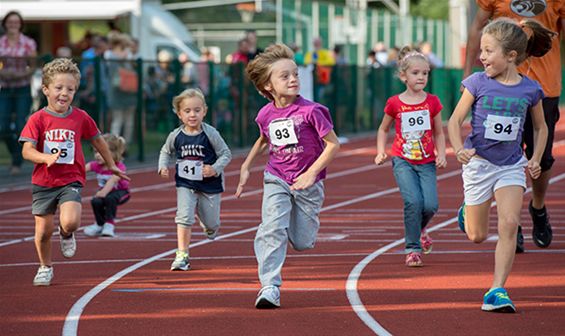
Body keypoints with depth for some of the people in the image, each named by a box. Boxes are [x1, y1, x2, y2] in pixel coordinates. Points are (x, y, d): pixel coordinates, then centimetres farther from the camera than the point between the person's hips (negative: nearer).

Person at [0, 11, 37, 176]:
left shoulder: (29, 43, -2)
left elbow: (33, 67, 1)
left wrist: (20, 74, -17)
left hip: (23, 89, -2)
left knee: (21, 127, -6)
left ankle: (17, 162, 4)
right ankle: (16, 154, 24)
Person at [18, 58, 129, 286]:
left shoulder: (81, 118, -1)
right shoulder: (38, 119, -7)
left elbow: (97, 141, 15)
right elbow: (27, 151, -15)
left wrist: (111, 166, 25)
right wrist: (46, 158, -34)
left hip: (71, 180, 0)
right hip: (43, 182, 0)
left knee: (70, 222, -24)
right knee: (43, 231, 5)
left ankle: (67, 236, 13)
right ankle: (45, 268, 30)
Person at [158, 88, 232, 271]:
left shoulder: (210, 134, -15)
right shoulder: (176, 136, -7)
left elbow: (226, 154, -6)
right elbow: (166, 152, 13)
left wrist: (215, 169, -21)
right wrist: (163, 166, -5)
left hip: (209, 184, -1)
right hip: (185, 185, 1)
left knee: (211, 224, 11)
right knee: (184, 217, -17)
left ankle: (210, 227, 50)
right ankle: (182, 255, -11)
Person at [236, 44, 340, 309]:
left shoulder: (310, 111, -17)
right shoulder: (265, 115, -4)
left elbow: (333, 144, -13)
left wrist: (311, 173, -17)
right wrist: (246, 167, 17)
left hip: (307, 183, -2)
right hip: (276, 180, 2)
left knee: (302, 243, 4)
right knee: (272, 229, -20)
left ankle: (303, 221, 40)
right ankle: (270, 287, -19)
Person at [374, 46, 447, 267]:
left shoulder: (432, 102, 3)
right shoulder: (395, 103, 0)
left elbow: (439, 133, 12)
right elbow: (383, 129, 16)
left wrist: (441, 155, -3)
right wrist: (381, 152, 2)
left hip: (426, 162, 2)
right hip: (403, 161, -2)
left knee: (430, 205, -12)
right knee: (413, 201, -20)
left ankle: (418, 229, 24)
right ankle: (412, 249, -6)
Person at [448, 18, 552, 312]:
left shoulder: (530, 89, -4)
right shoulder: (477, 83, -9)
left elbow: (540, 127, 12)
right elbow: (455, 120, -6)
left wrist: (536, 160, 0)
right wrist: (460, 149, -23)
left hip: (512, 166, 1)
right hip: (479, 163, 0)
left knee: (509, 223, -18)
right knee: (477, 236, 7)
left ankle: (497, 290, -14)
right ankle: (468, 212, 45)